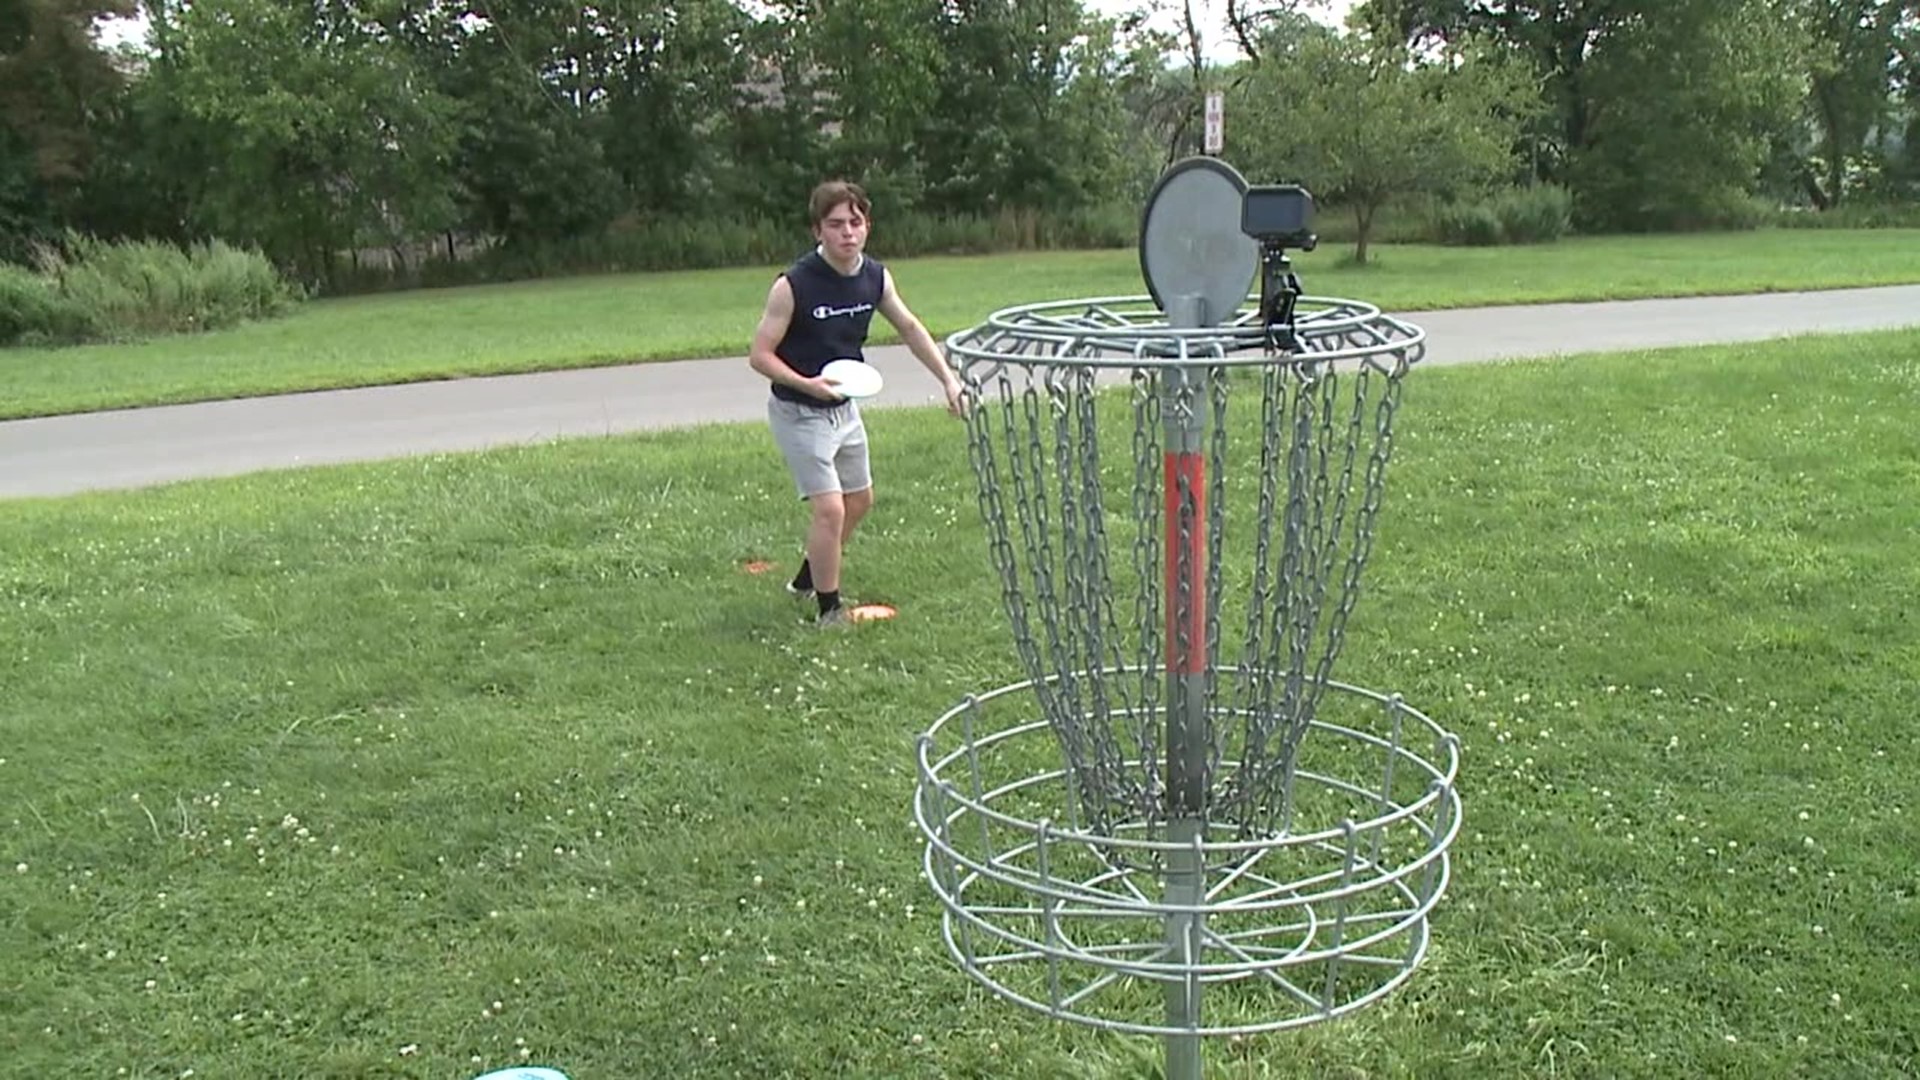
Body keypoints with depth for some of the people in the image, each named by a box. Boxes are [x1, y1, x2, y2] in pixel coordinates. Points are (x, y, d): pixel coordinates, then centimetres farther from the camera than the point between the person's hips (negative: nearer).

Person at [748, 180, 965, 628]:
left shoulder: (875, 277, -6)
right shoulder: (793, 285, -23)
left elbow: (909, 327, 10)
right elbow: (759, 355, -18)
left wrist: (947, 378, 6)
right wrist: (806, 383, -33)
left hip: (845, 408, 7)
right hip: (799, 413, -7)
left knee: (859, 499, 19)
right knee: (830, 509, -13)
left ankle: (808, 579, 40)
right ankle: (828, 609, 6)